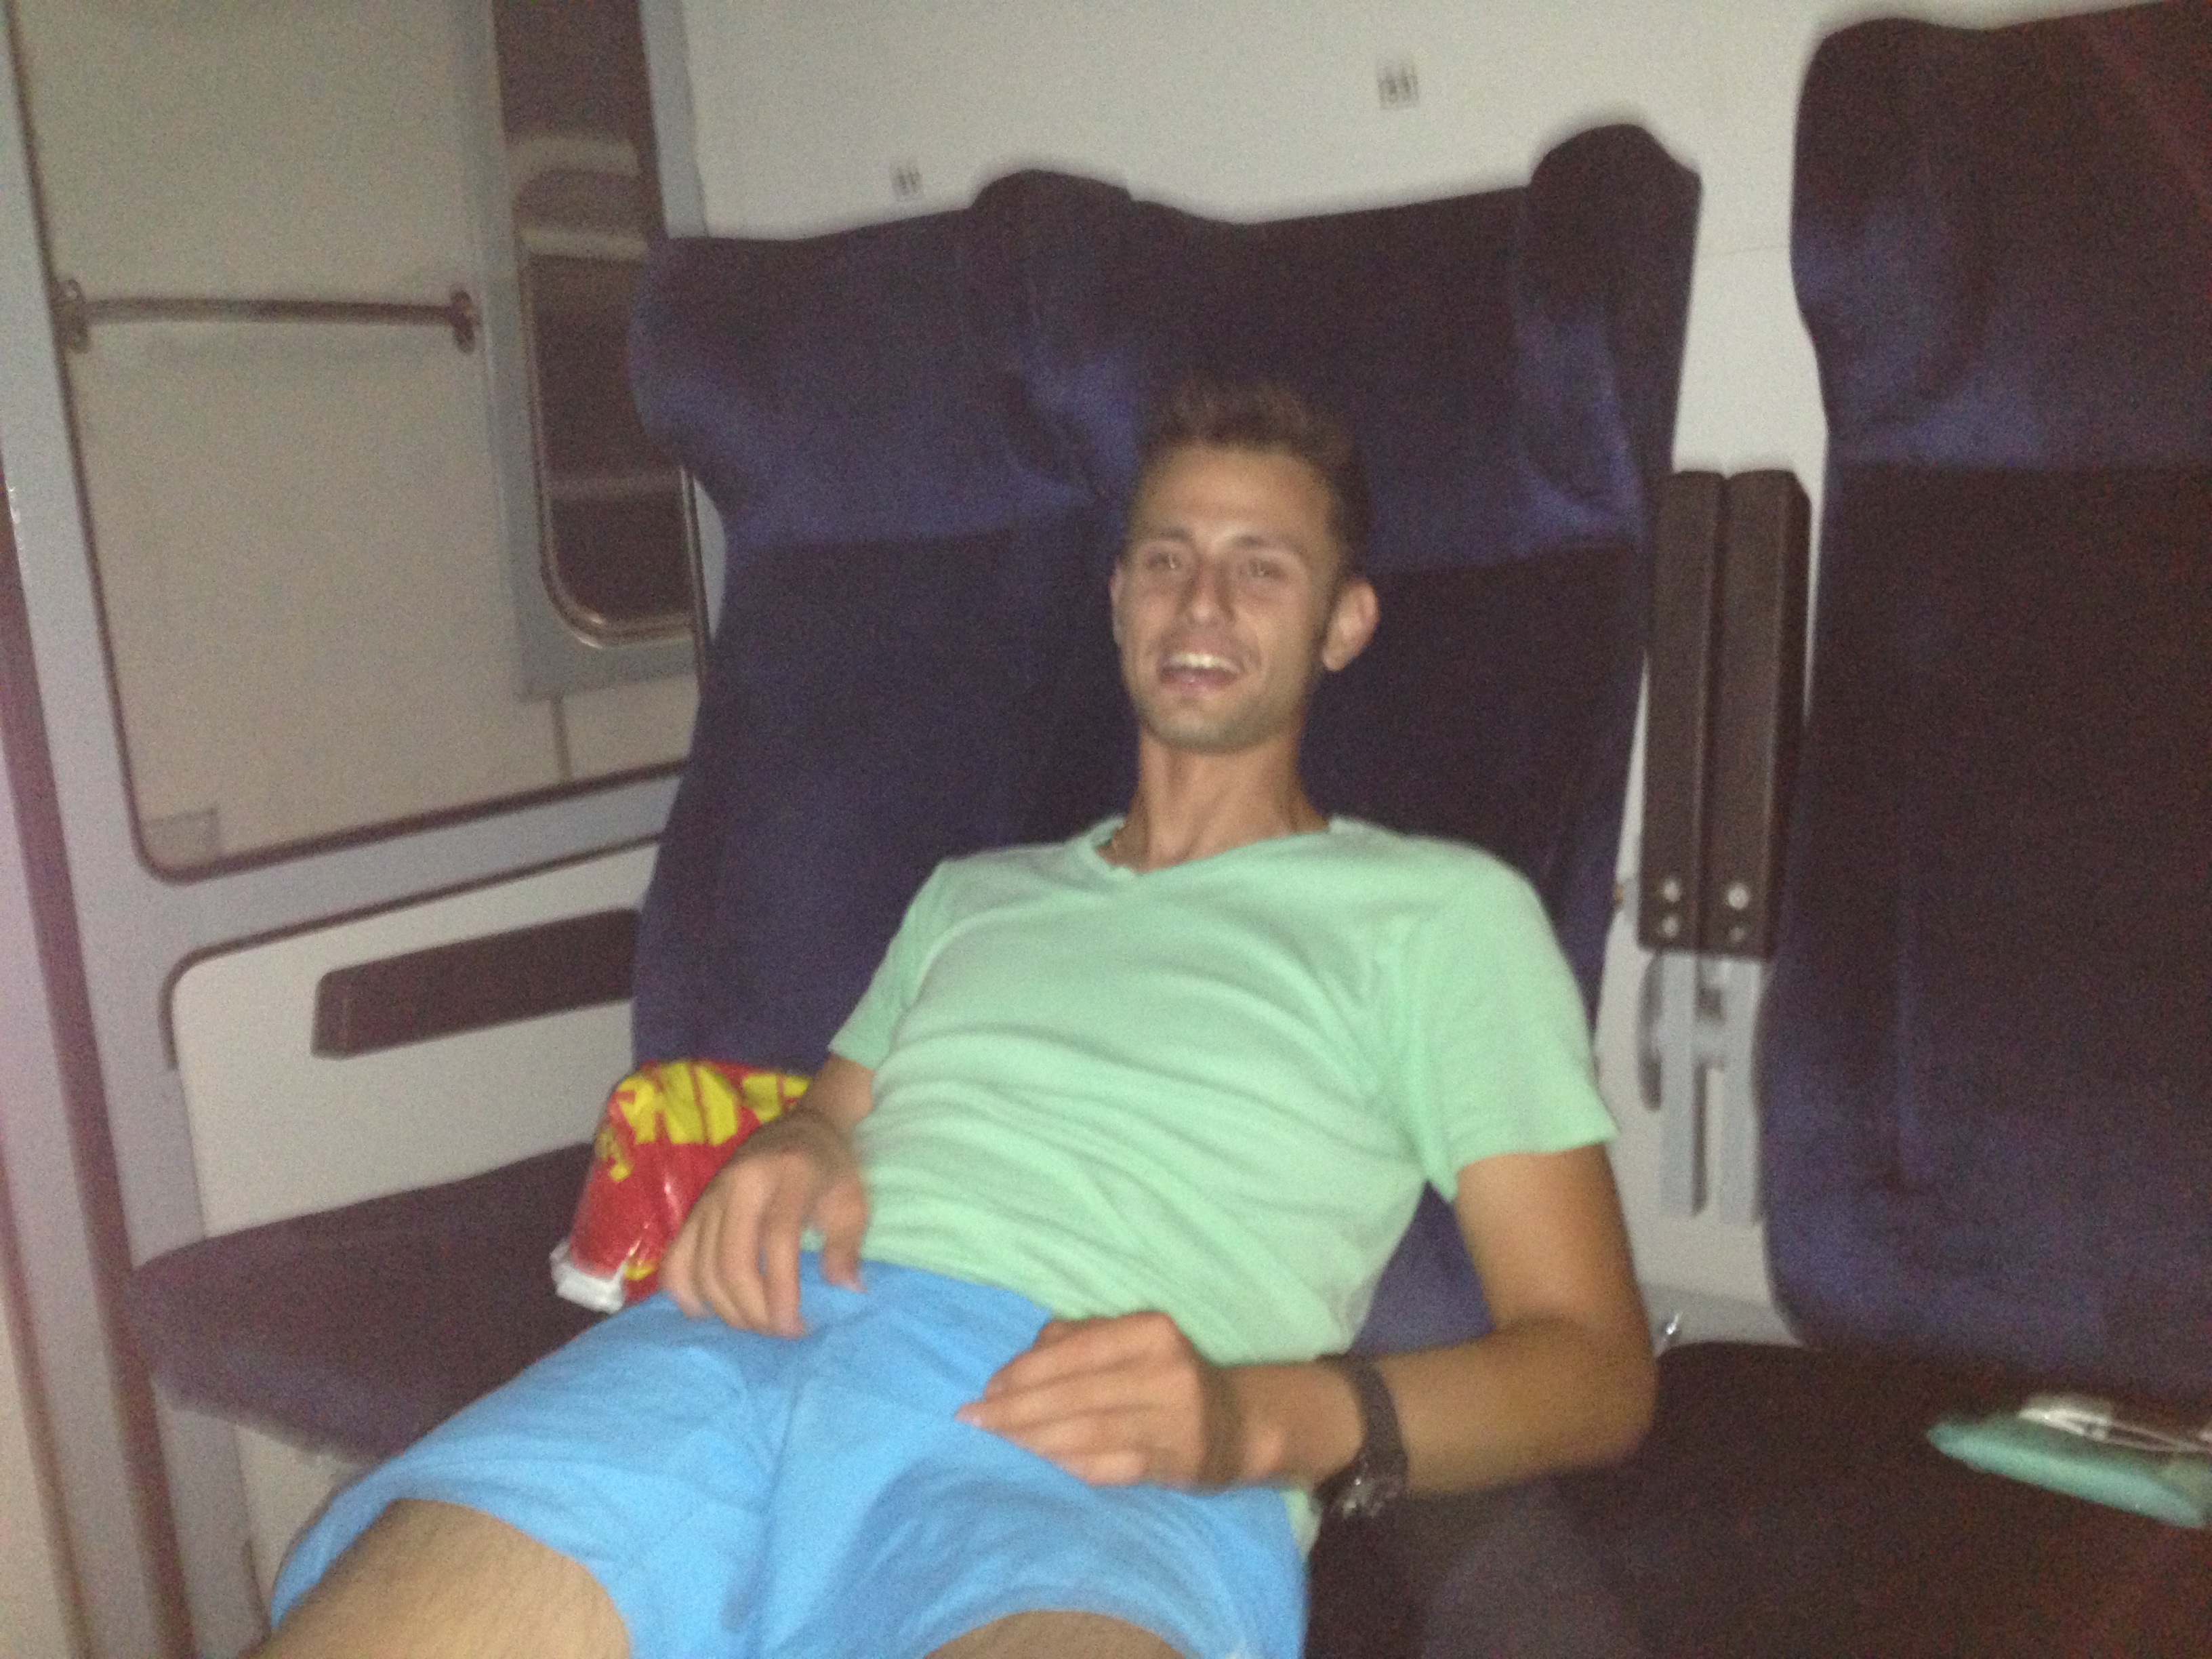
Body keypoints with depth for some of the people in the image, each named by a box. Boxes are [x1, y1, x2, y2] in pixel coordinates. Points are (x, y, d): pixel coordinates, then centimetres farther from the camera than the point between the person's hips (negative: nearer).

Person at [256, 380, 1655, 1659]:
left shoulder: (1443, 910, 17)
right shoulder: (969, 896, 33)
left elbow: (1596, 1367, 9)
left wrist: (1260, 1417, -11)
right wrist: (791, 1161, 4)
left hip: (1100, 1447, -3)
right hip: (746, 1344, 4)